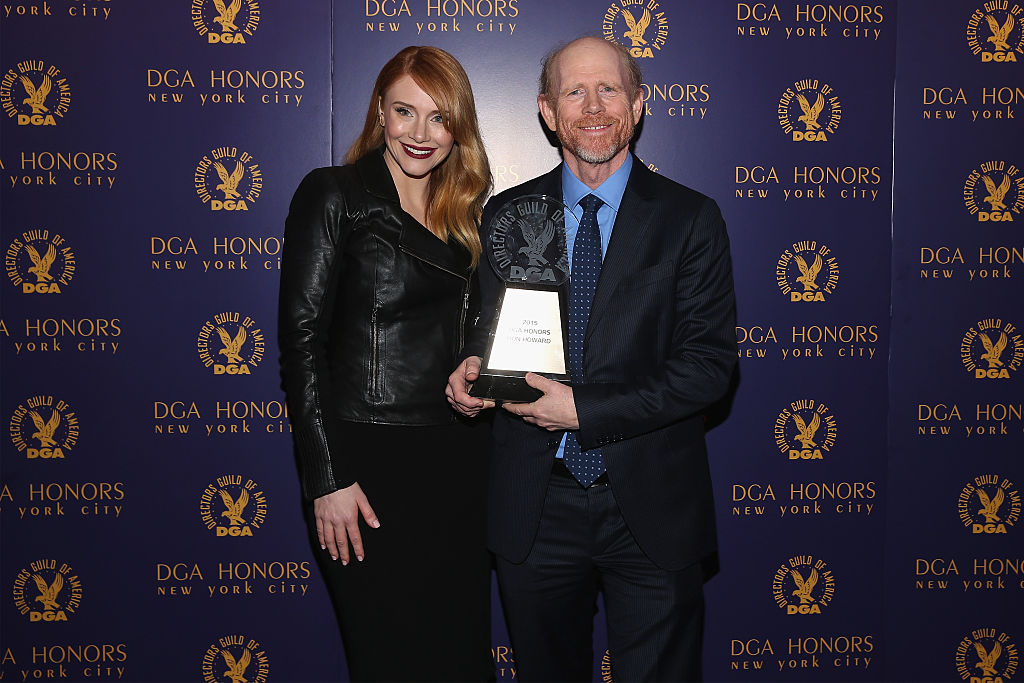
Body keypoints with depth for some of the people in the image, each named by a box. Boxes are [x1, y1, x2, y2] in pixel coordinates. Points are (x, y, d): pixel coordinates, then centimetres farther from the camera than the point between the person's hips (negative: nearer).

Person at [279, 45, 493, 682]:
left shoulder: (464, 215, 15)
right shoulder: (334, 196, -3)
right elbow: (302, 339, -9)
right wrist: (327, 479, -15)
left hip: (461, 462, 6)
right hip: (370, 465, -5)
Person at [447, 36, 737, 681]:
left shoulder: (690, 218, -2)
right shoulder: (506, 216, 5)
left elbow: (711, 362, -9)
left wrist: (585, 410, -16)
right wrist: (473, 366, -11)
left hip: (652, 507, -2)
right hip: (535, 507, 2)